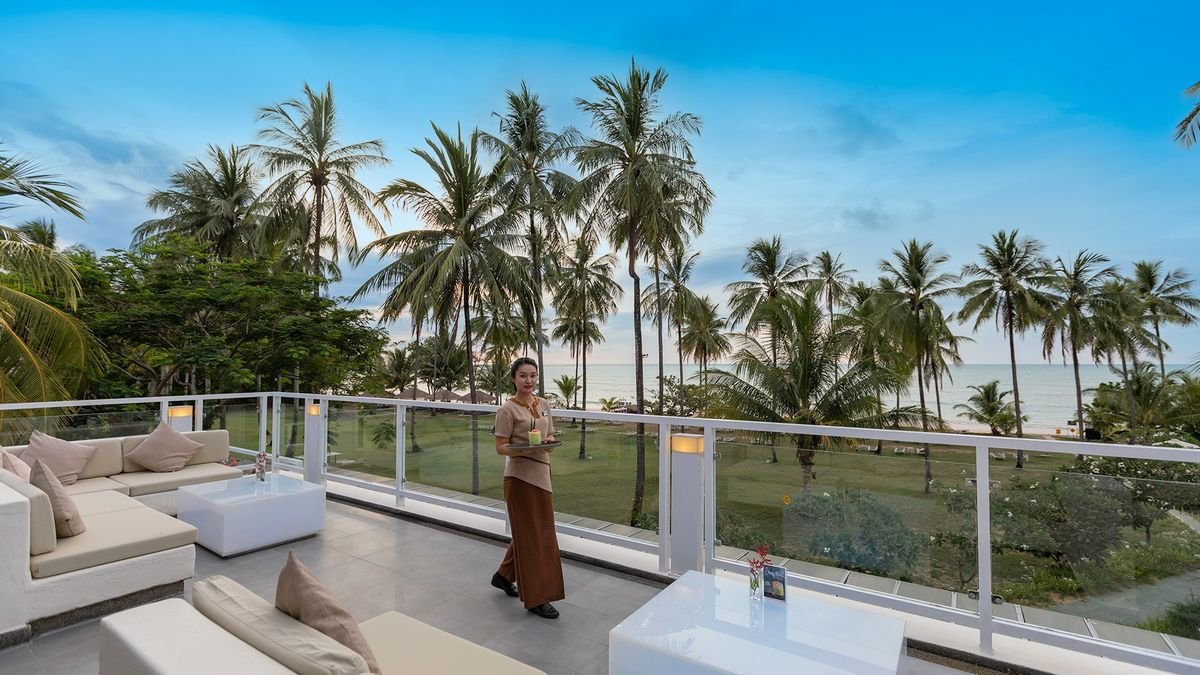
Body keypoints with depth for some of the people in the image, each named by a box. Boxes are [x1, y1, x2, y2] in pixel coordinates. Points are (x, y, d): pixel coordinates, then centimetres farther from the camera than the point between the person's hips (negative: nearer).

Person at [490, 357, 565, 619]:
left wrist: (549, 441, -9)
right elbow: (501, 447, -11)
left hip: (541, 474, 7)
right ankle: (536, 598, 15)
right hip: (519, 476, -7)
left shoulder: (544, 405, 7)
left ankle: (504, 575, 39)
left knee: (540, 532, 17)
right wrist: (521, 450, -29)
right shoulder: (507, 409, -11)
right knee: (529, 536, 1)